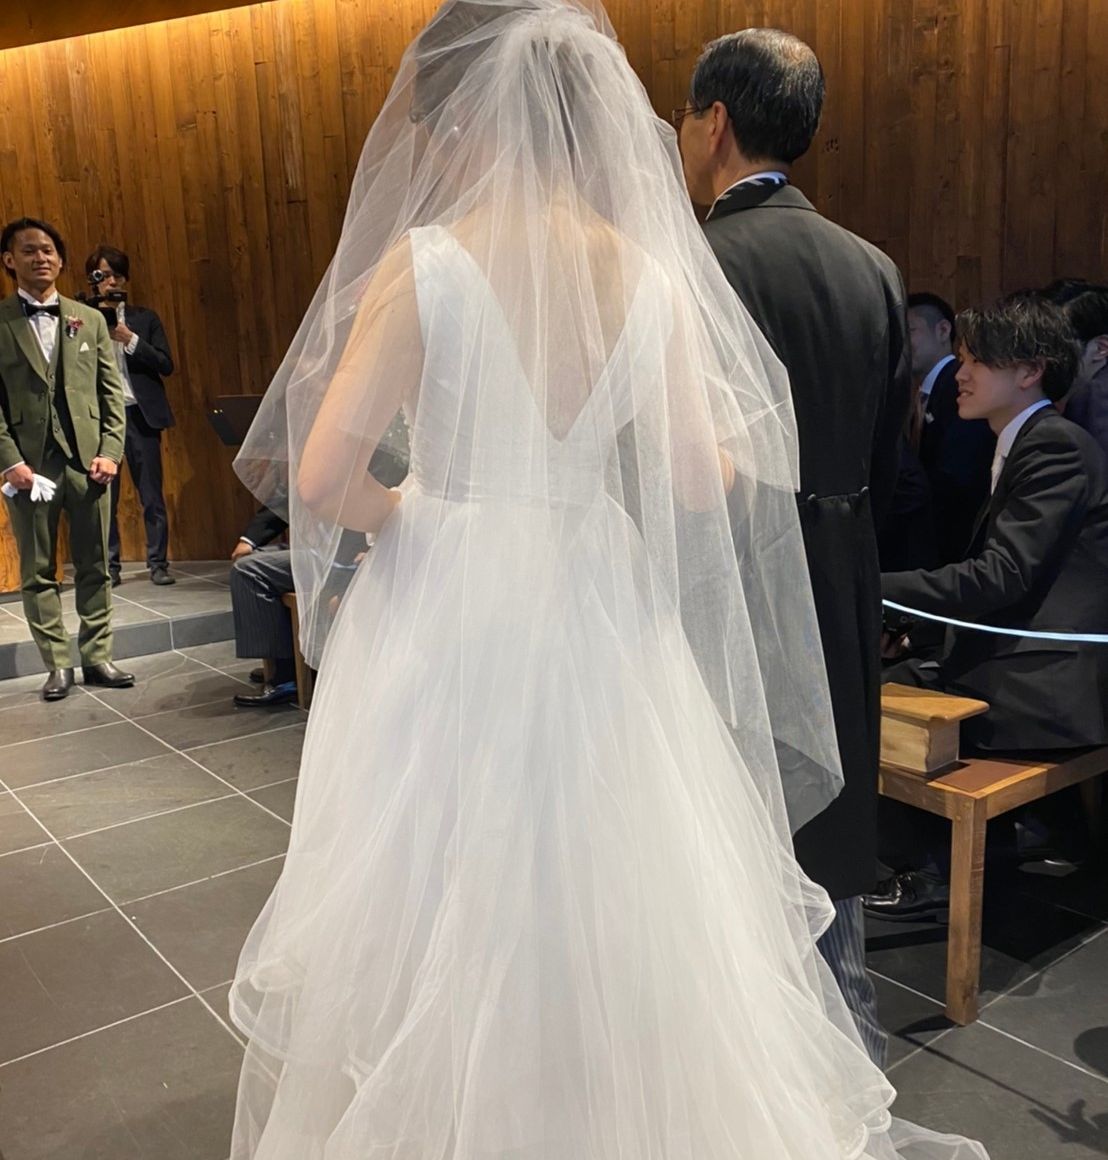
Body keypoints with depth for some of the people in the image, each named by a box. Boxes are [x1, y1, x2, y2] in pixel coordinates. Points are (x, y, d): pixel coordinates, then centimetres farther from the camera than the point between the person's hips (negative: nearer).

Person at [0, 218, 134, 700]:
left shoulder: (90, 320, 11)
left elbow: (111, 392, 8)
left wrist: (109, 451, -3)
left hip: (87, 461, 2)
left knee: (94, 567, 7)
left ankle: (97, 657, 16)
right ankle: (57, 665, 14)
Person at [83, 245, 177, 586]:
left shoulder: (145, 318, 9)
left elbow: (166, 365, 1)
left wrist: (129, 339, -10)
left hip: (140, 414, 0)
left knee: (151, 494, 1)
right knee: (104, 496, 2)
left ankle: (158, 563, 8)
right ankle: (109, 566, 9)